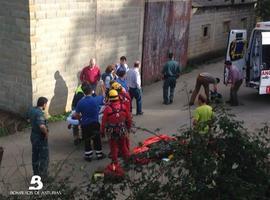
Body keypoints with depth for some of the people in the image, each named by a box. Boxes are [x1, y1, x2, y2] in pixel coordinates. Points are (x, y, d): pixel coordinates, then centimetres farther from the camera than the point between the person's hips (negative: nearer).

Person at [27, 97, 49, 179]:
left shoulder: (32, 110, -1)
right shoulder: (39, 113, -29)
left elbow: (28, 118, 21)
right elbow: (42, 126, -43)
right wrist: (46, 133, -25)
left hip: (33, 136, 9)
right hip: (41, 138, -9)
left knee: (35, 156, 20)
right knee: (44, 157, 8)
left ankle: (36, 173, 34)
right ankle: (42, 175, 16)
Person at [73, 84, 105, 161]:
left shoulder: (80, 102, -12)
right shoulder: (96, 99, -14)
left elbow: (76, 115, -5)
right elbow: (104, 97, 7)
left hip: (85, 124, 0)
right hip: (95, 123, 0)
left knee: (87, 140, 14)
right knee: (97, 139, 15)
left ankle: (88, 156, 23)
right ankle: (99, 154, 28)